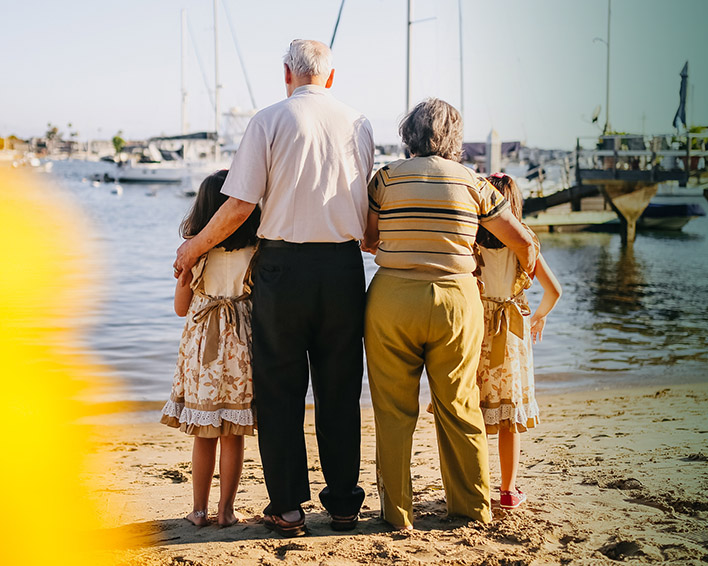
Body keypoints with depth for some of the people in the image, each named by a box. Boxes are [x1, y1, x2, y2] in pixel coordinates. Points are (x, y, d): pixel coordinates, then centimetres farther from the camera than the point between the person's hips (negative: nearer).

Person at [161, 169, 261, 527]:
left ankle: (199, 510, 17)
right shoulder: (256, 251, -7)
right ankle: (226, 510, 13)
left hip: (201, 344, 1)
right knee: (233, 438, 7)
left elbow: (181, 307, 4)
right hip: (241, 345, -1)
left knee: (204, 437, 11)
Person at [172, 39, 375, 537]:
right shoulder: (358, 124, 8)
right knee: (340, 390, 11)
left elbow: (240, 204, -7)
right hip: (344, 266, 3)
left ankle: (287, 507, 10)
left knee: (280, 390, 7)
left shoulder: (270, 121, -2)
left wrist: (194, 248, 7)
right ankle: (344, 503, 17)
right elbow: (369, 206, 8)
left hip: (285, 263, -3)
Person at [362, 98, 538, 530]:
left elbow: (366, 240, 10)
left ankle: (398, 512, 14)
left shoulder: (387, 177, 2)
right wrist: (526, 273, 29)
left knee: (394, 411, 8)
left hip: (393, 299, -1)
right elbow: (523, 241, 9)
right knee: (460, 408, 12)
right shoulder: (472, 183, 3)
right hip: (456, 301, 1)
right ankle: (473, 506, 24)